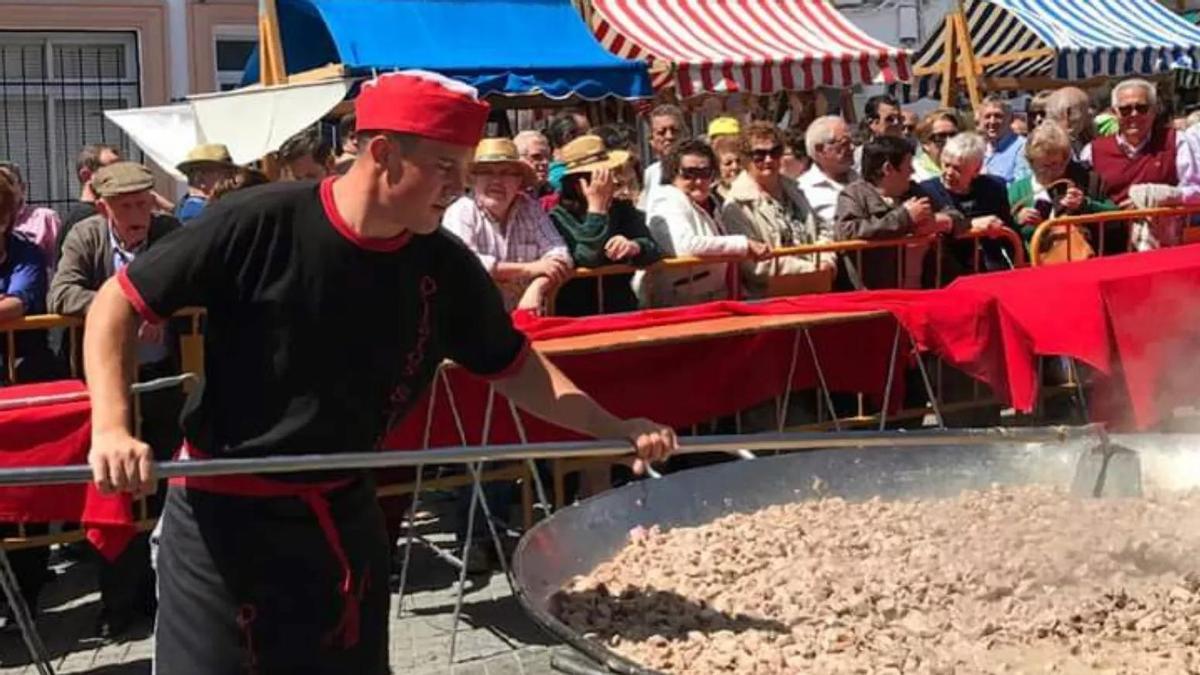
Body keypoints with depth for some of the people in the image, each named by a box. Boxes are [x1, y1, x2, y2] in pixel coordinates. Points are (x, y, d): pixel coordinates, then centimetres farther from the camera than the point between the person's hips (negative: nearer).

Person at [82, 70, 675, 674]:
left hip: (343, 512, 4)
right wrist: (111, 427, -24)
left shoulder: (446, 269, -5)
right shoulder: (258, 225, -19)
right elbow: (117, 303, -12)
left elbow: (512, 366, 8)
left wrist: (614, 429, -1)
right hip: (222, 511, -4)